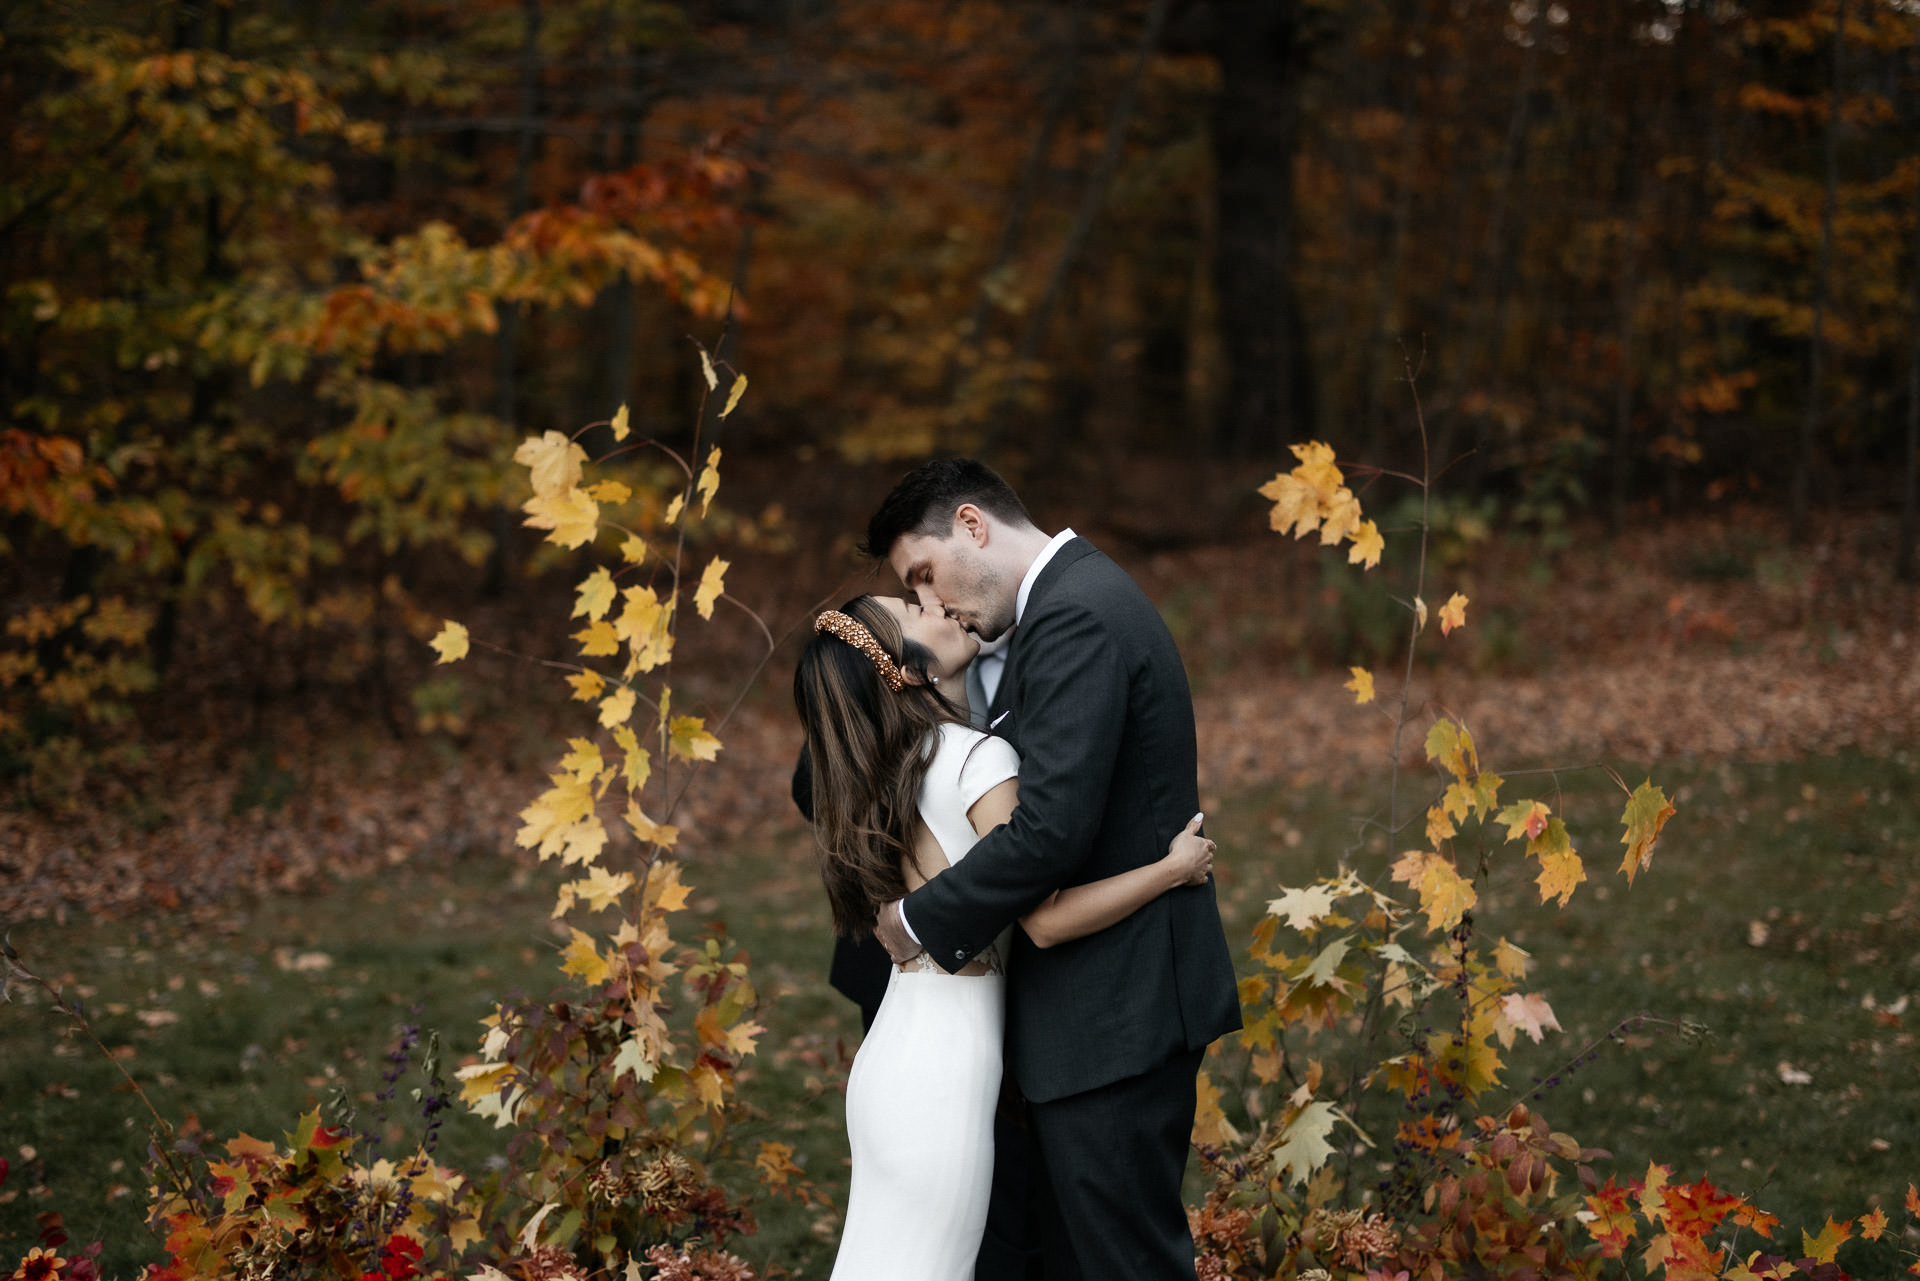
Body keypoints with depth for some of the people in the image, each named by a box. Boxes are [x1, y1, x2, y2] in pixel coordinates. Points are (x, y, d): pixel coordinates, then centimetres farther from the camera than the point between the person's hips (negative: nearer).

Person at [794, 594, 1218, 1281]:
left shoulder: (888, 766, 10)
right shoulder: (977, 756, -14)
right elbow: (1045, 918, -17)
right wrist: (1173, 869, -8)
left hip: (890, 1052, 8)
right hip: (945, 1063, -8)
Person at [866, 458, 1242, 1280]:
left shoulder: (1076, 619, -18)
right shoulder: (1083, 596, 15)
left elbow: (1050, 829, -26)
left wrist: (924, 919, -14)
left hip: (1115, 1012, -10)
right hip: (1117, 999, 10)